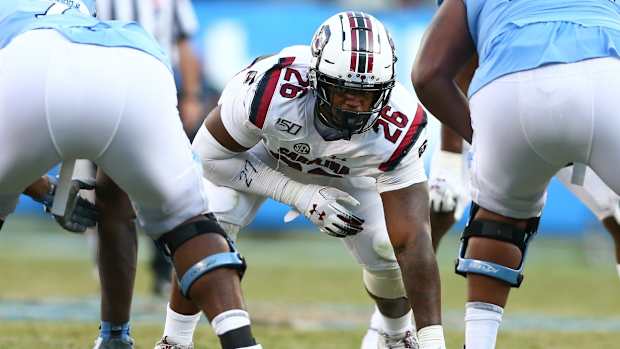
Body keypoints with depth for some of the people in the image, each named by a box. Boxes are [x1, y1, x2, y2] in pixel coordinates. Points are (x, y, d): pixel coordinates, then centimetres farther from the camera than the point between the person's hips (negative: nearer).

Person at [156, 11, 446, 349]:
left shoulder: (399, 130, -39)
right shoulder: (274, 85, -45)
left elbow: (413, 241, -39)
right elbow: (210, 155, -27)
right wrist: (301, 195, -34)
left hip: (346, 171, 2)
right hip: (262, 151, -1)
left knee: (388, 254, -10)